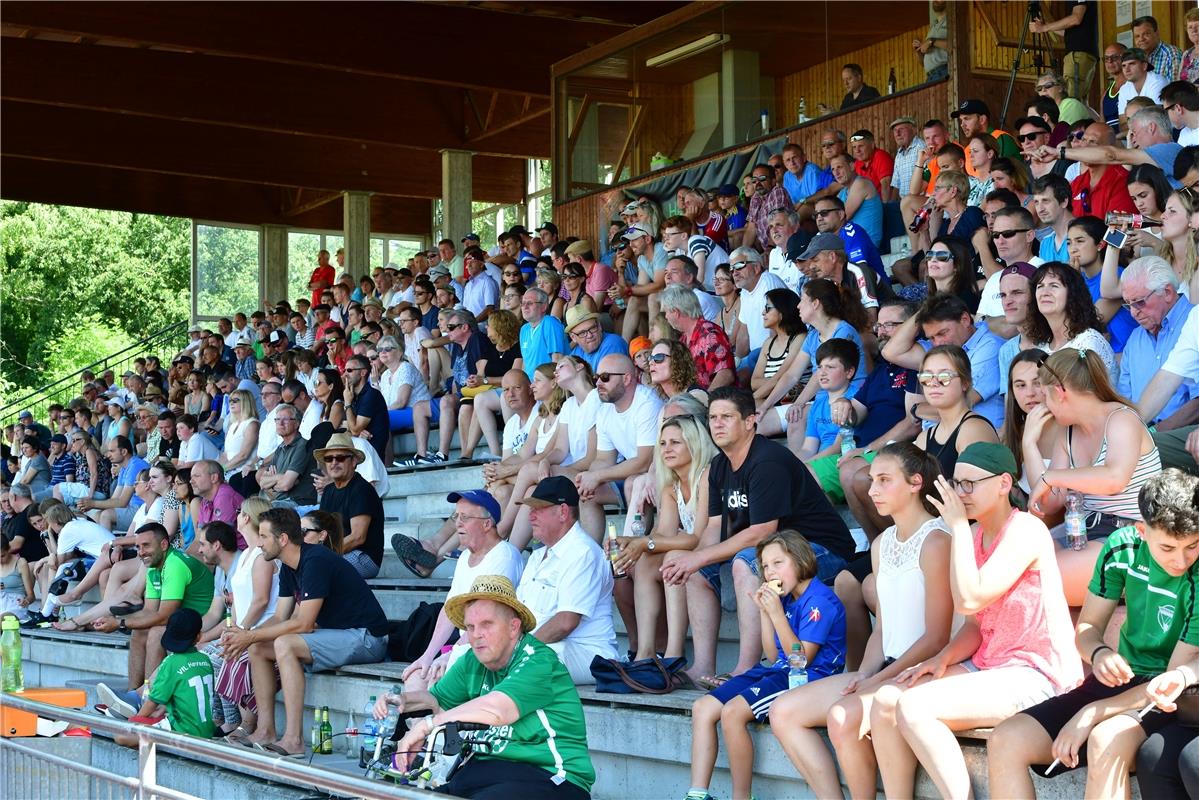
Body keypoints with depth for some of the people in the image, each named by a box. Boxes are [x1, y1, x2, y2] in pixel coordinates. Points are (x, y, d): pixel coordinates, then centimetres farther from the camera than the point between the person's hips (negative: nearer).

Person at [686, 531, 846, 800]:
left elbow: (801, 658, -17)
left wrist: (777, 613, -19)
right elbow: (774, 657, 15)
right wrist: (764, 611, 7)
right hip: (780, 672, 10)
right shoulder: (784, 599, 15)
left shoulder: (819, 600, -12)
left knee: (732, 712, -27)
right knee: (702, 708, -3)